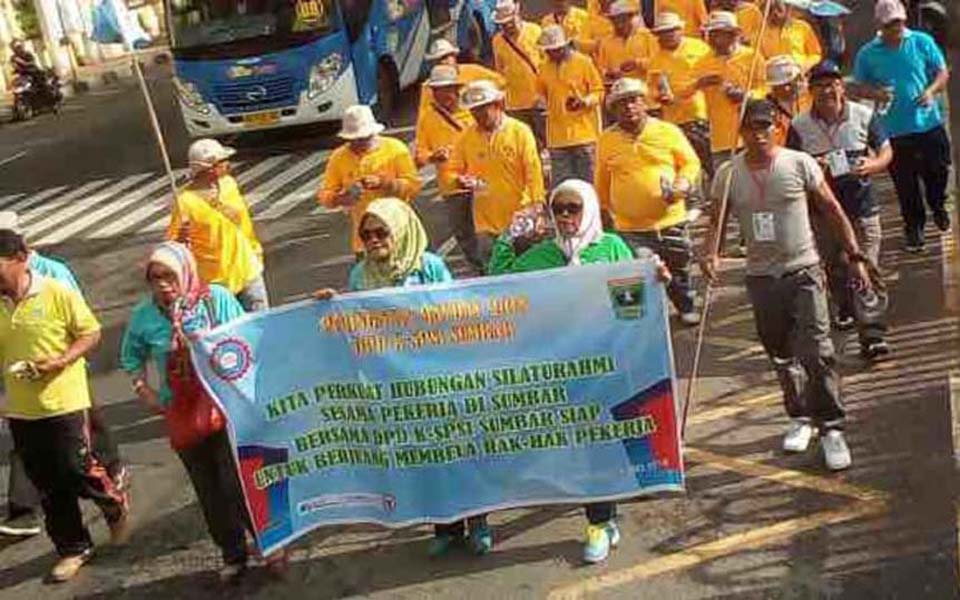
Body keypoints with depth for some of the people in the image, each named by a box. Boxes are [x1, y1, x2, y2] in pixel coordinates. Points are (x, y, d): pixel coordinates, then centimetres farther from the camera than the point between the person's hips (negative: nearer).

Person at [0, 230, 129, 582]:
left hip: (63, 401, -5)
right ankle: (73, 548, 27)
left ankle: (116, 507, 28)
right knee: (48, 486, 12)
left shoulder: (57, 293, -10)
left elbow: (92, 334, -6)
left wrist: (60, 361, -19)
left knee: (76, 470, -3)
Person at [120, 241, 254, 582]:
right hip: (182, 416, 3)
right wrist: (144, 391, 5)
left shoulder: (217, 298, -9)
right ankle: (233, 555, 28)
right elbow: (132, 360, 16)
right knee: (208, 490, 12)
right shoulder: (144, 314, -1)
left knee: (238, 484, -4)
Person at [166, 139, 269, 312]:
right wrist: (181, 239, -36)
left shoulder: (228, 183, 1)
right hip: (215, 281, -6)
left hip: (247, 271, 6)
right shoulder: (186, 200, -17)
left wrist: (254, 249, 21)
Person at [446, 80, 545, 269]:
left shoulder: (520, 132, -4)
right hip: (486, 223, 3)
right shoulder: (467, 137, 3)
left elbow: (533, 174, -7)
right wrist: (460, 181, -15)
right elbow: (452, 171, 8)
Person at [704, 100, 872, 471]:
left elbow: (832, 211, 3)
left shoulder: (800, 164, -4)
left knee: (816, 353, -10)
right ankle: (800, 419, 31)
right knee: (781, 356, 13)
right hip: (760, 277, 3)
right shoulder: (728, 174, 0)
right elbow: (718, 221, 5)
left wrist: (855, 256, 3)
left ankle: (831, 428, 2)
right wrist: (712, 254, -16)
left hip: (803, 271, -2)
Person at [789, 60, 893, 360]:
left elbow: (886, 152, 5)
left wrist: (873, 165, -17)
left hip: (861, 204, -1)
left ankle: (872, 335, -7)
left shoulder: (865, 116, -2)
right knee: (833, 267, 17)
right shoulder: (800, 126, -3)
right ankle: (846, 308, 46)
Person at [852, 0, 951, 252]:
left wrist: (931, 91, -16)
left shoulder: (922, 42, -1)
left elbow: (943, 72, 4)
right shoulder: (868, 54, -2)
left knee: (938, 170, 15)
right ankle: (914, 227, 22)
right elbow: (859, 87, 4)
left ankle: (938, 207, 45)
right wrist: (875, 93, -18)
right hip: (895, 130, -1)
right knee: (905, 183, 6)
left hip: (929, 123, 1)